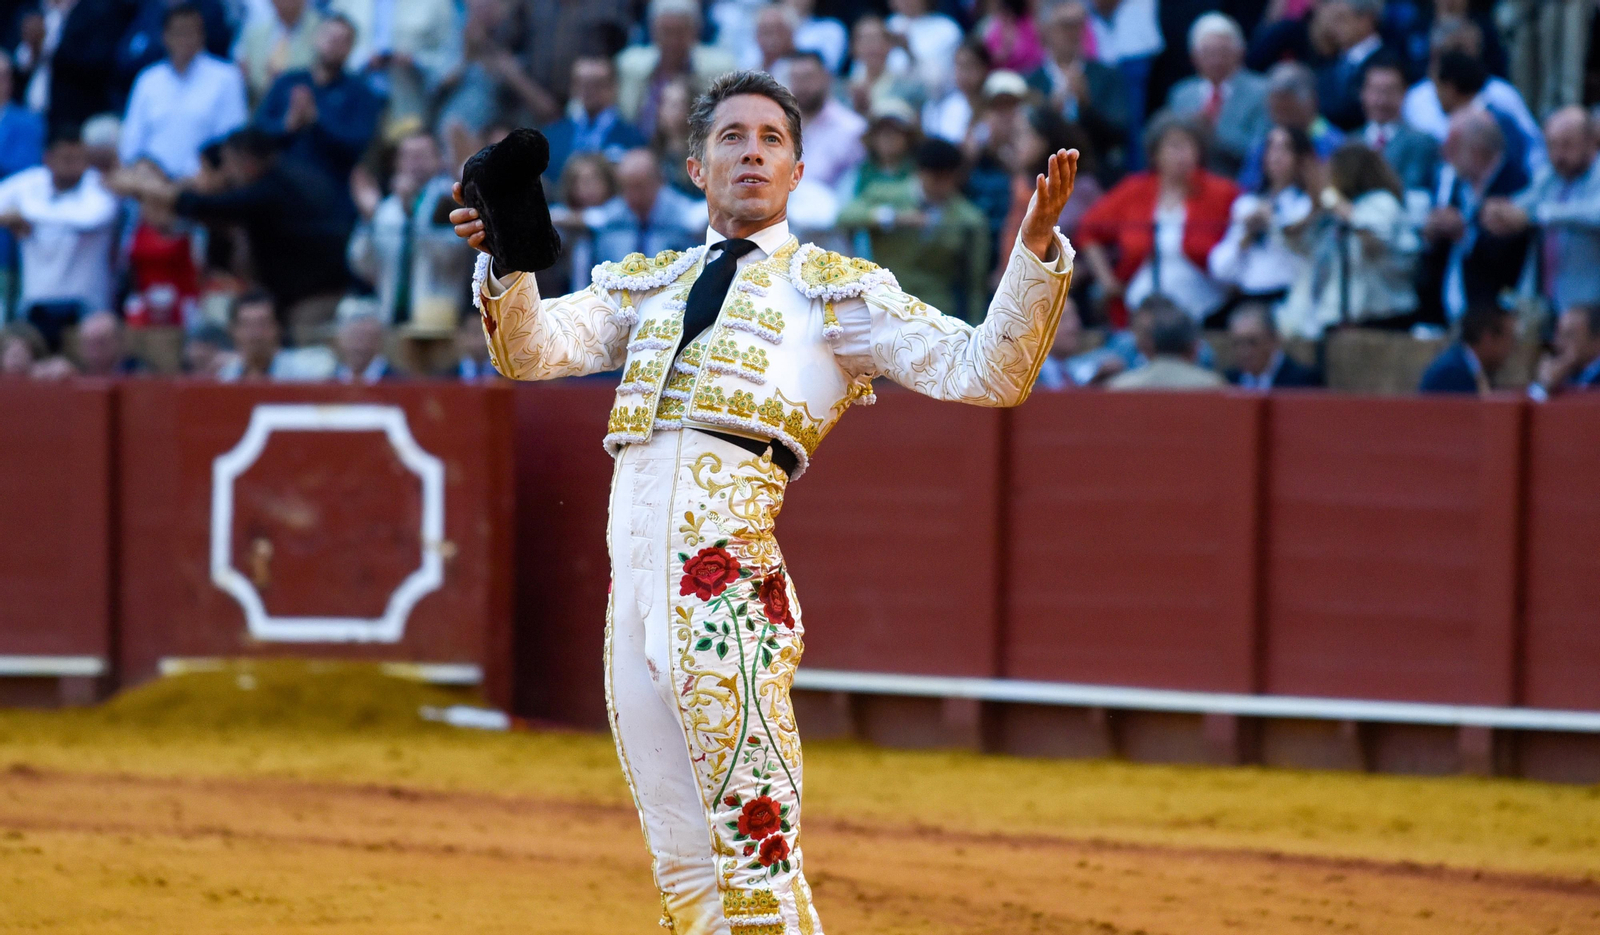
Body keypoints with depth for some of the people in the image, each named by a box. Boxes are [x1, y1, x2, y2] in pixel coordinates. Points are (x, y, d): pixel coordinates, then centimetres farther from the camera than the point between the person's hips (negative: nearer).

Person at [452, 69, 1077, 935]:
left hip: (729, 565, -5)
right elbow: (532, 347, 11)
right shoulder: (647, 286, 25)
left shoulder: (835, 288, 13)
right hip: (634, 571, 5)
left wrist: (1037, 248, -9)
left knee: (754, 846, -13)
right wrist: (509, 262, -9)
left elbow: (986, 372, 5)